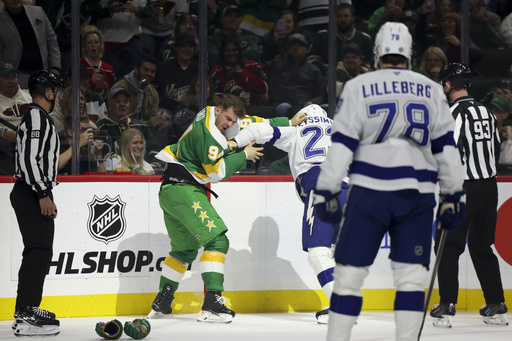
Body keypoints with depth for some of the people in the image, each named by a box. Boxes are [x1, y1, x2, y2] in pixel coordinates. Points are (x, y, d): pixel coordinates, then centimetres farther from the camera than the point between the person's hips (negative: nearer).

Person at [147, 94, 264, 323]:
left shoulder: (206, 116, 15)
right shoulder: (209, 134, -16)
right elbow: (217, 171, -21)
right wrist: (244, 155, -10)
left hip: (169, 191, 11)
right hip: (183, 190, -11)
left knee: (185, 248, 23)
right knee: (217, 240, -18)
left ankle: (161, 303, 28)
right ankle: (212, 304, -29)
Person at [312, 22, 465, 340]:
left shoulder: (358, 87, 1)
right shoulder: (432, 90, 9)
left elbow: (341, 145, -3)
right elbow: (446, 147, 10)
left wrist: (326, 192, 0)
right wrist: (453, 195, 15)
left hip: (370, 191, -2)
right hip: (417, 195, 2)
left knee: (350, 272, 3)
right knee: (412, 275, 6)